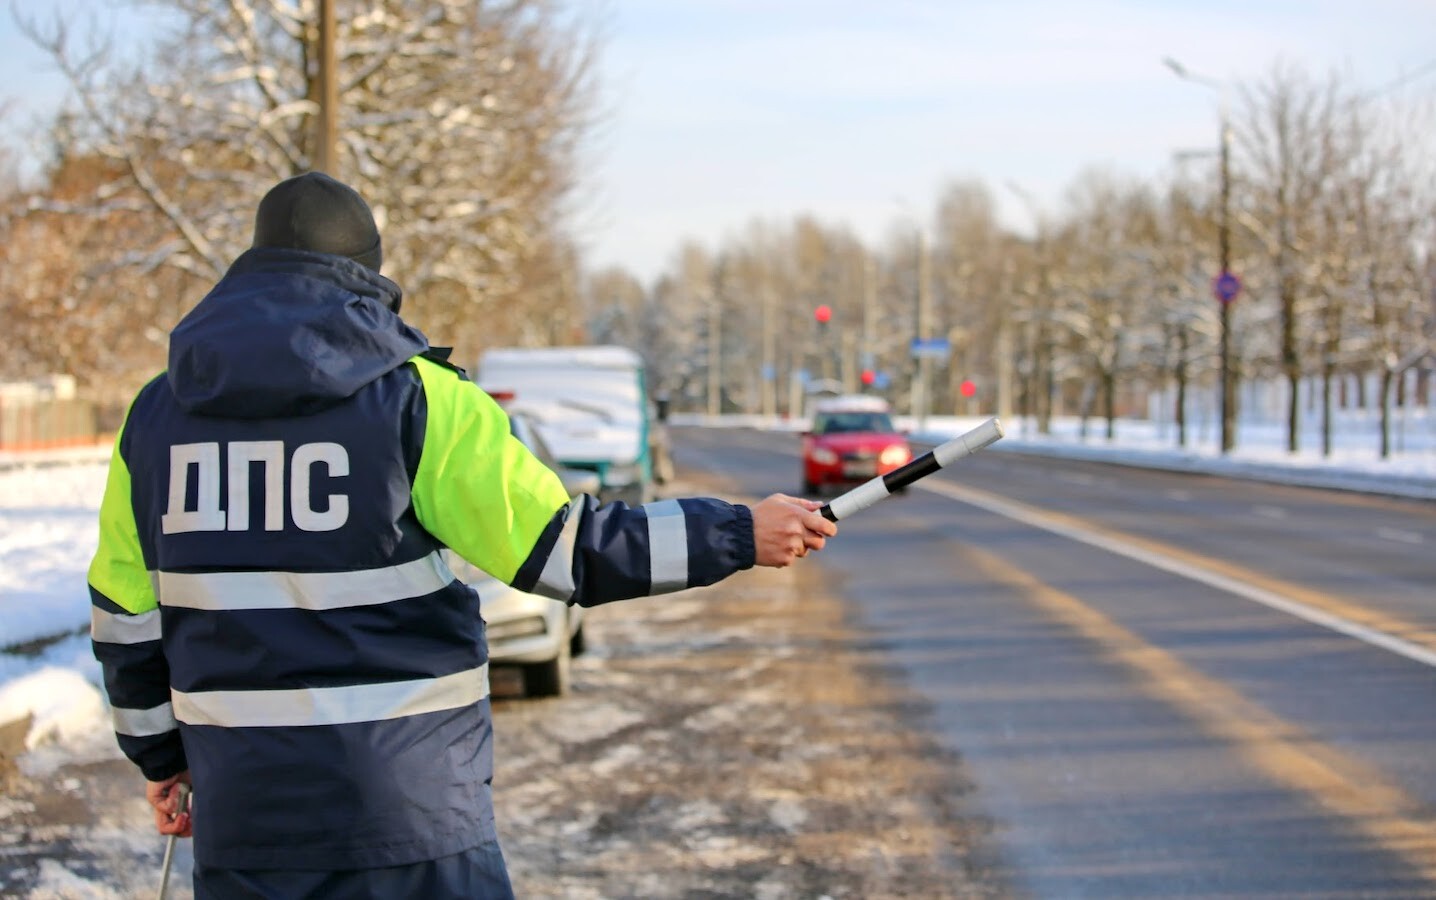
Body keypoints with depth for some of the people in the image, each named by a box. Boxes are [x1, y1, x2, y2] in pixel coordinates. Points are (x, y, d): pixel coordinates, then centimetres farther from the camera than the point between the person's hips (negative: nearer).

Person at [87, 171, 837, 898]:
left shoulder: (155, 414, 5)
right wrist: (739, 535, -4)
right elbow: (564, 548, -11)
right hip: (406, 800, -3)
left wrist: (159, 756, 24)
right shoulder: (414, 398, -8)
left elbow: (125, 615, 10)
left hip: (243, 812, 4)